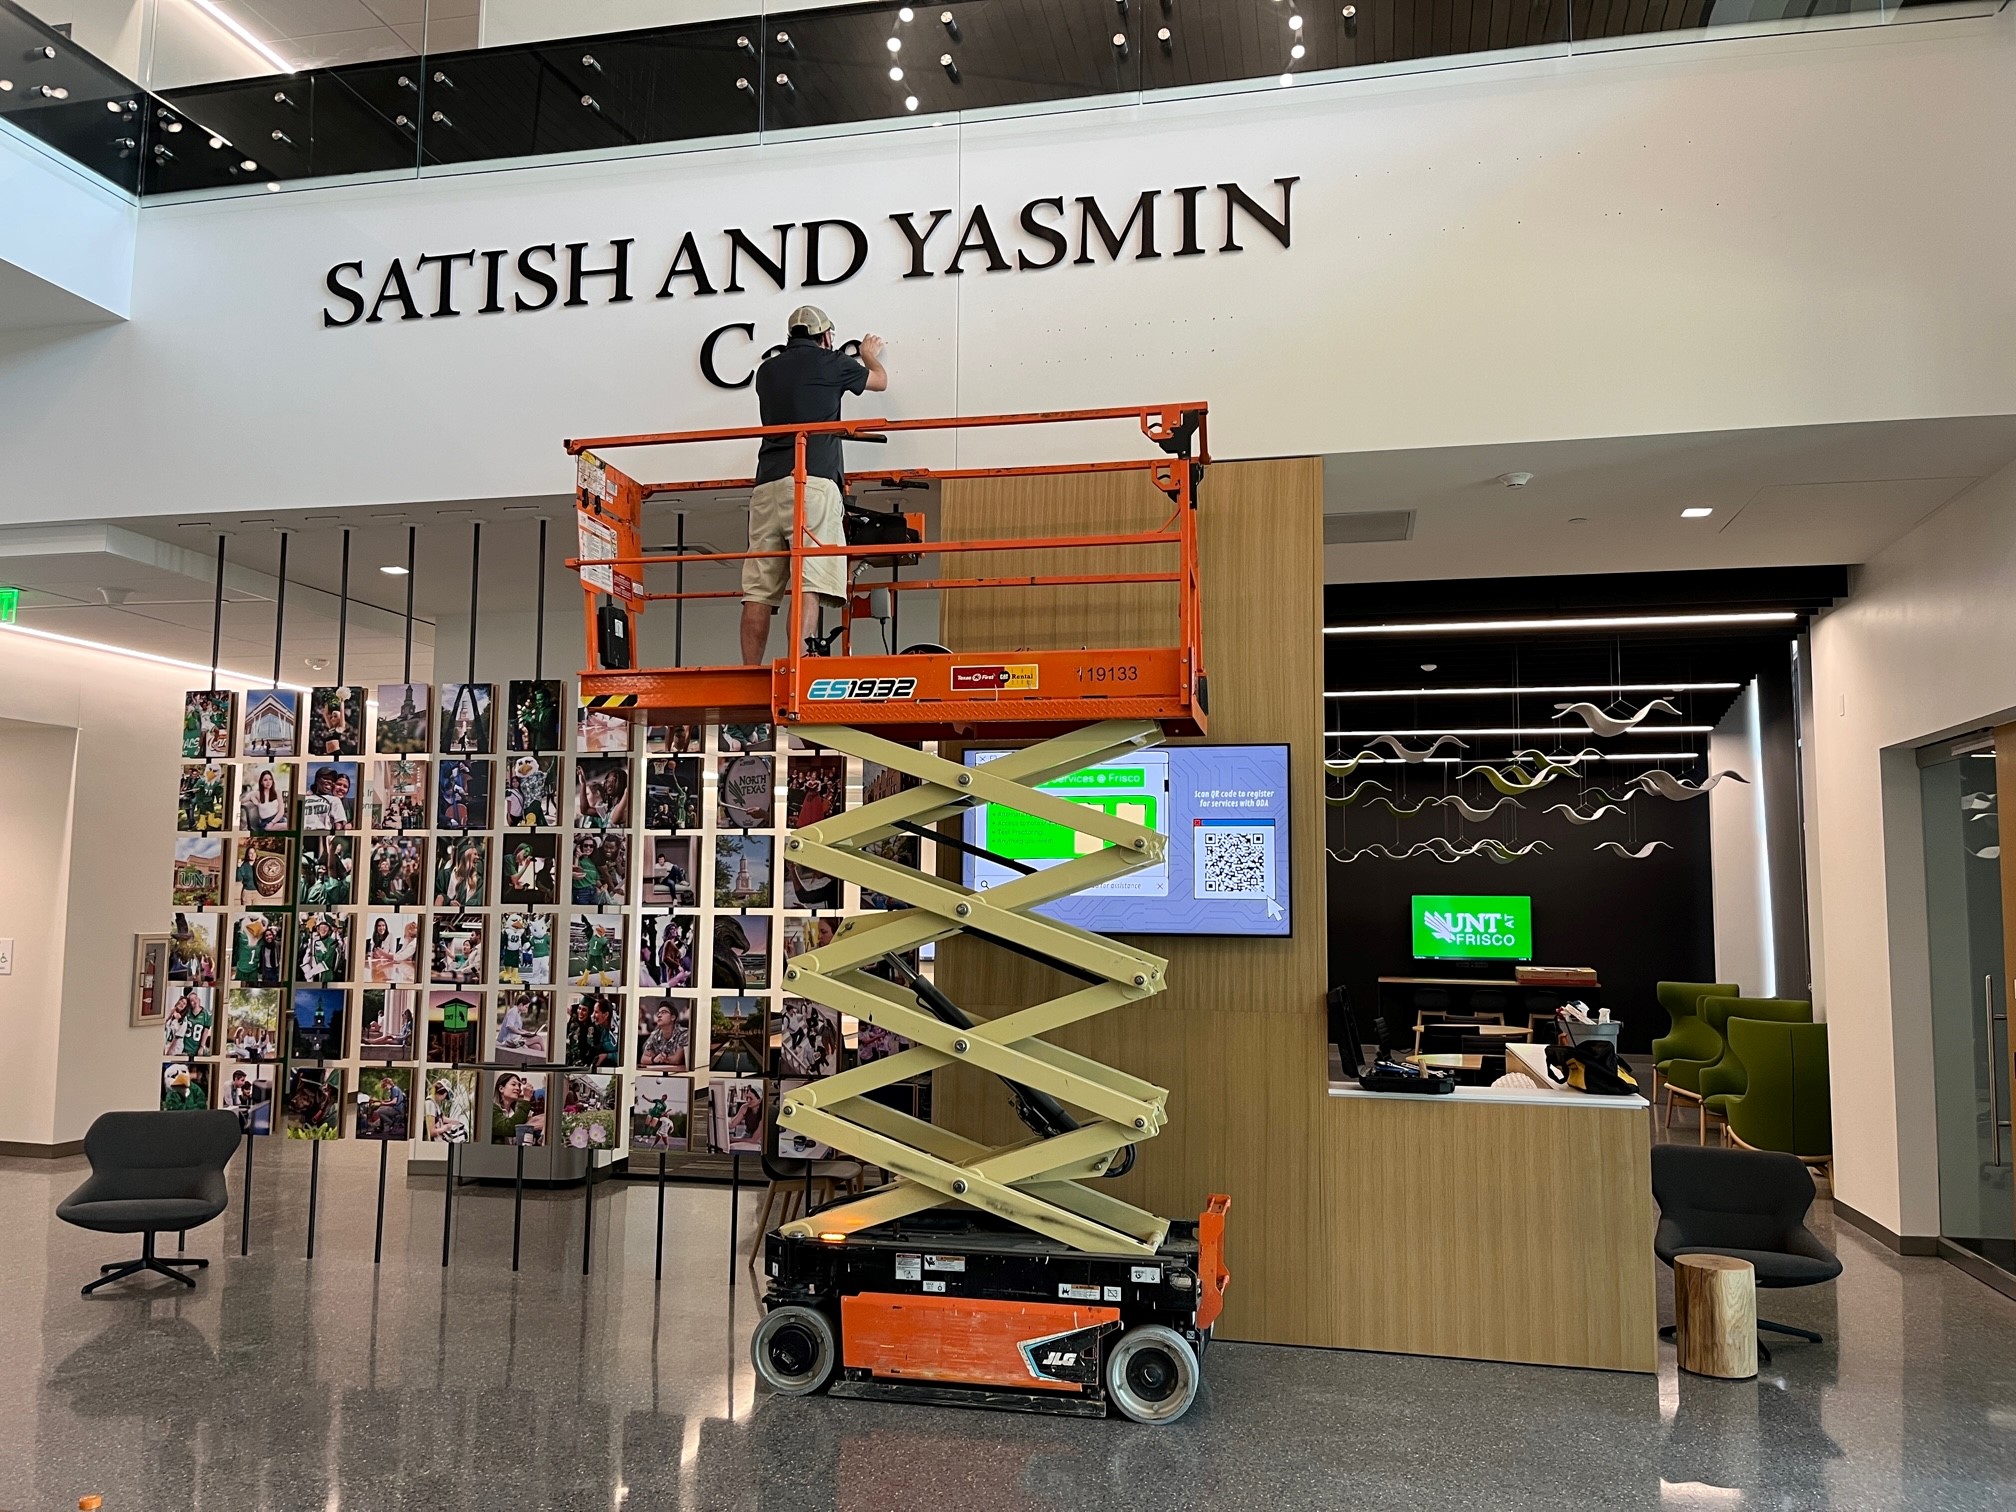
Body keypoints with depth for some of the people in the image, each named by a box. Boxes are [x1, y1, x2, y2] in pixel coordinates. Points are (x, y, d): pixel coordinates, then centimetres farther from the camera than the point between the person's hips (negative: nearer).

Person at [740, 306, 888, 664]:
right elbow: (880, 381, 28)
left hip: (766, 485, 5)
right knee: (809, 584, -13)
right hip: (813, 481, -5)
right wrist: (869, 355, 50)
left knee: (758, 590, -1)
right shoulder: (830, 363, 10)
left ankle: (750, 673, -7)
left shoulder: (767, 371, 22)